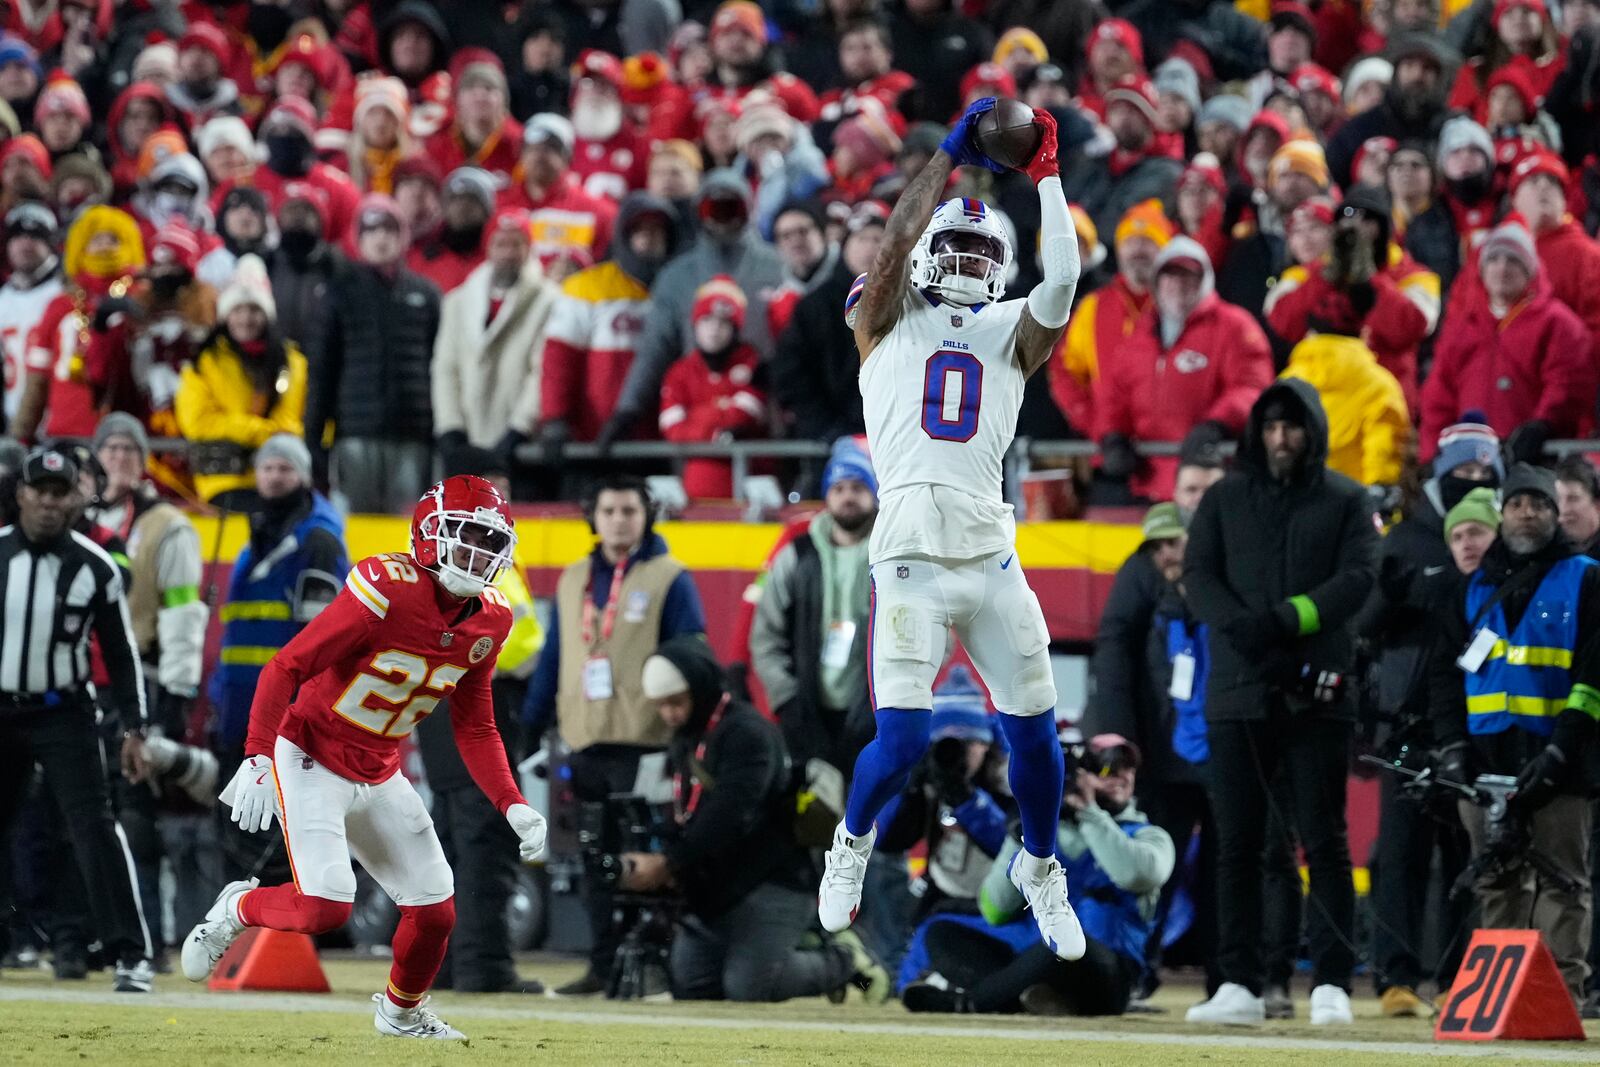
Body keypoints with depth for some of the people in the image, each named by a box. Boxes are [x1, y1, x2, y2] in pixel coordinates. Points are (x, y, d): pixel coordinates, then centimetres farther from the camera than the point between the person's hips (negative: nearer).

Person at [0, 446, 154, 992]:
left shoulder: (94, 567, -5)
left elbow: (120, 650, 3)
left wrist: (133, 723, -1)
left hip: (63, 715, -2)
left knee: (94, 826, -14)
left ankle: (131, 953, -15)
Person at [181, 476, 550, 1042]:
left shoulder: (487, 620, -2)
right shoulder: (386, 591, -24)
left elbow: (475, 729, 10)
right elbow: (286, 668, -21)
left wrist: (513, 806, -2)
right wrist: (257, 758, -29)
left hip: (378, 777, 7)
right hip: (310, 759, -7)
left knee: (435, 910, 4)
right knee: (326, 905, -21)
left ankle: (402, 1013, 34)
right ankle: (236, 910, 11)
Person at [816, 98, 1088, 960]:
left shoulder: (1009, 334, 16)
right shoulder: (889, 325, 12)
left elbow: (1062, 281, -1)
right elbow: (901, 236, -3)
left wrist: (1046, 175, -2)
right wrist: (954, 153, -3)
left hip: (990, 556, 3)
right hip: (910, 555, -3)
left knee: (1033, 729, 3)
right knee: (901, 739, -11)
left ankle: (1039, 868, 28)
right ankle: (852, 842, 19)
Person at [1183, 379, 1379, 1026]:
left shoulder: (1344, 501, 8)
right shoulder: (1226, 499, 14)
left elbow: (1357, 579, -4)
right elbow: (1198, 576, 4)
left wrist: (1285, 620, -17)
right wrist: (1238, 625, -16)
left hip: (1316, 693, -2)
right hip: (1238, 691, 2)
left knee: (1324, 843, -3)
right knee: (1237, 844, 1)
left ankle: (1331, 984, -2)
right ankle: (1239, 986, 2)